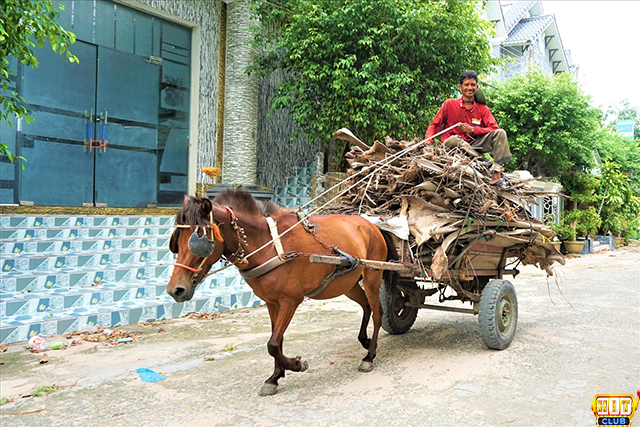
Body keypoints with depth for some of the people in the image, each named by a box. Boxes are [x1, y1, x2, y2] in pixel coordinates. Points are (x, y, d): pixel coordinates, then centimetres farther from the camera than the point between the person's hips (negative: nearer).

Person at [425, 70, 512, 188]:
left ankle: (496, 174, -30)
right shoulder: (449, 104, 2)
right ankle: (487, 164, -34)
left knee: (500, 133, -16)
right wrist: (428, 141, -16)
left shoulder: (482, 108, 8)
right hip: (451, 144, -3)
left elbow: (494, 128, 0)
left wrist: (473, 130, -15)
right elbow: (435, 124, 3)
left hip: (473, 145, 3)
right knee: (454, 139, -38)